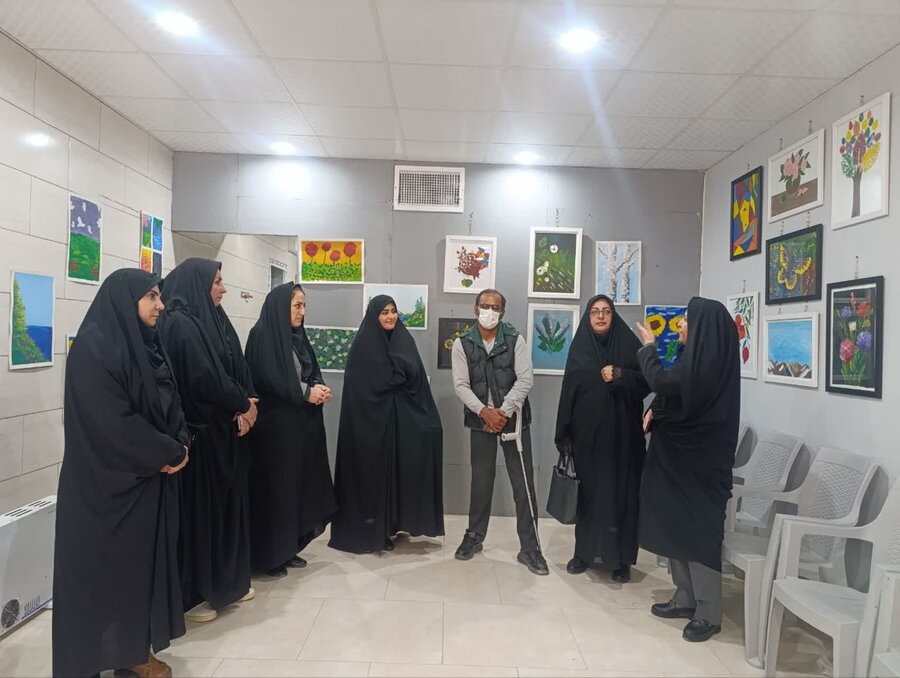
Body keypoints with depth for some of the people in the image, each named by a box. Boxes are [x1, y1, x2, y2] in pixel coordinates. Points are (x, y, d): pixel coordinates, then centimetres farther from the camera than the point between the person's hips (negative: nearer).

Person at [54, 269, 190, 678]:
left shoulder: (146, 344, 9)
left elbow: (169, 403, 11)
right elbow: (111, 420, -22)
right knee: (106, 564, 6)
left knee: (143, 560, 14)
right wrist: (169, 453, -13)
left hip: (149, 477, 8)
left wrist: (179, 445, -7)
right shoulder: (94, 347, -16)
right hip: (109, 481, -8)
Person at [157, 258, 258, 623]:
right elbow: (204, 378, -21)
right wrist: (242, 405, -8)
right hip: (199, 431, -9)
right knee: (199, 509, 1)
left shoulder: (214, 320, 12)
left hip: (224, 429, 9)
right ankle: (191, 593, 17)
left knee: (227, 503, 15)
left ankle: (227, 581, 29)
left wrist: (243, 409, -9)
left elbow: (237, 369, 7)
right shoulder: (179, 324, -15)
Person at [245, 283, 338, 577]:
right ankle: (268, 555, 10)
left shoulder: (298, 337, 14)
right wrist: (306, 393, -14)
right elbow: (268, 379, -18)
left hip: (302, 424, 8)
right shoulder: (262, 336, -9)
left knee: (298, 484, 10)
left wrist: (318, 388, -6)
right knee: (275, 487, -2)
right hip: (274, 425, -8)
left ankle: (288, 549, 21)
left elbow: (312, 372, 16)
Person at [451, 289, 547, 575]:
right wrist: (484, 411, -19)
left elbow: (525, 379, -9)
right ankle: (474, 536, 28)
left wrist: (504, 411, -18)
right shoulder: (462, 344, 0)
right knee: (481, 481, 11)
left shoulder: (515, 340, -2)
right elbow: (461, 385, -6)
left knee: (523, 483, 0)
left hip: (514, 419, 0)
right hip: (480, 420, 1)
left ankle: (529, 548, 10)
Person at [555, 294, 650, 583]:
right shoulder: (579, 347, 5)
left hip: (621, 432, -1)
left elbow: (647, 381, 0)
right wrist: (564, 433, -2)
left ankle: (621, 558, 12)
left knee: (620, 490, 1)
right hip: (587, 431, 1)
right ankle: (584, 551, 20)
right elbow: (569, 390, 2)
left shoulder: (629, 343, 3)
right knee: (587, 489, 7)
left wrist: (620, 375, -17)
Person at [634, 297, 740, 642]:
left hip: (698, 457, -10)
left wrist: (648, 346, -6)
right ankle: (686, 598, 26)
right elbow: (676, 395, 18)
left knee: (698, 529, -2)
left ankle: (709, 612, 10)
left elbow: (661, 382, -20)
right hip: (680, 452, 10)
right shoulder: (701, 357, 11)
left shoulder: (703, 361, -20)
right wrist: (655, 411, 1)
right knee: (676, 525, 14)